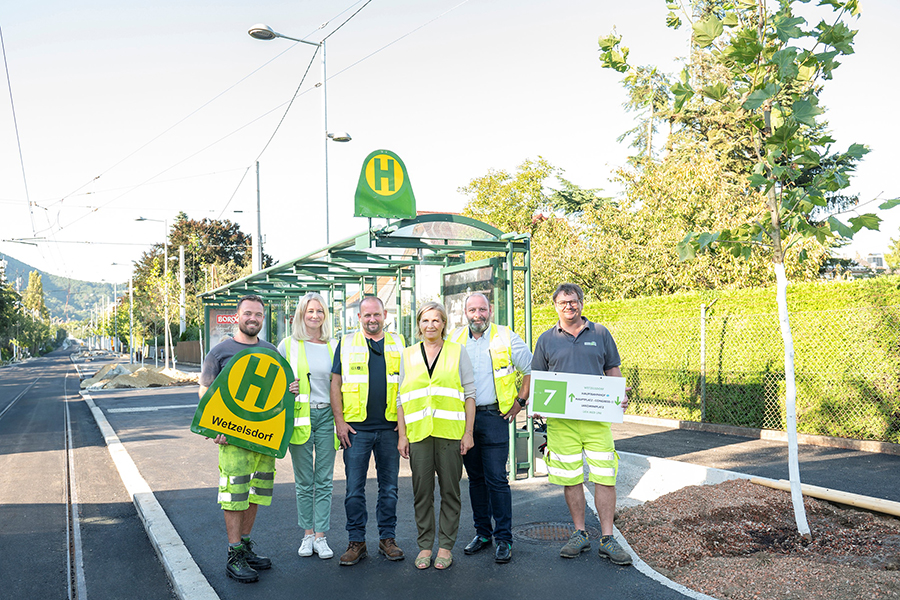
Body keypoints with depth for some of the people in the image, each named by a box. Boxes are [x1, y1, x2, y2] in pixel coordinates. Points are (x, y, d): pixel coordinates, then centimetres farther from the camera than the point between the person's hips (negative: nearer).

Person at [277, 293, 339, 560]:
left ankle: (320, 536, 11)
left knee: (324, 480, 3)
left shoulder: (333, 347, 8)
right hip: (300, 416, -1)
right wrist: (285, 388, -12)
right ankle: (307, 534, 19)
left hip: (327, 415, 1)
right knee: (303, 481, 6)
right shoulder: (288, 345, 3)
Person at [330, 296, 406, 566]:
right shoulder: (346, 343, 6)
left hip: (389, 427, 1)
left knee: (389, 486, 8)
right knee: (354, 487, 2)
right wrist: (339, 421, -4)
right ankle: (356, 541, 13)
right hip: (356, 428, -1)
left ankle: (388, 538, 20)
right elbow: (336, 383, 4)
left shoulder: (398, 344, 9)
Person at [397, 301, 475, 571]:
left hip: (450, 432, -1)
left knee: (450, 490, 3)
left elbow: (469, 395, 3)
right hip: (418, 432, 2)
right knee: (422, 491, 5)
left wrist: (468, 432, -4)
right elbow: (402, 398, 11)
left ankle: (445, 545, 15)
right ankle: (425, 545, 17)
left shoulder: (458, 352, 6)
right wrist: (402, 435, 4)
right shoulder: (408, 355, 11)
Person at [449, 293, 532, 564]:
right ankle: (482, 532, 23)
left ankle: (503, 538, 5)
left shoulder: (507, 338, -2)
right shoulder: (454, 340, 7)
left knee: (496, 479, -5)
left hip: (493, 416, -3)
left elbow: (531, 369, 5)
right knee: (476, 478, 11)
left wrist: (519, 402, 1)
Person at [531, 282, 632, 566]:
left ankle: (607, 539, 8)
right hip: (561, 419, 1)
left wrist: (621, 395, -5)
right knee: (570, 478, 6)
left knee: (605, 476, -2)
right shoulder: (546, 339, 9)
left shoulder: (600, 333, 9)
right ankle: (580, 534, 21)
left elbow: (613, 370, 13)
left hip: (597, 416, 0)